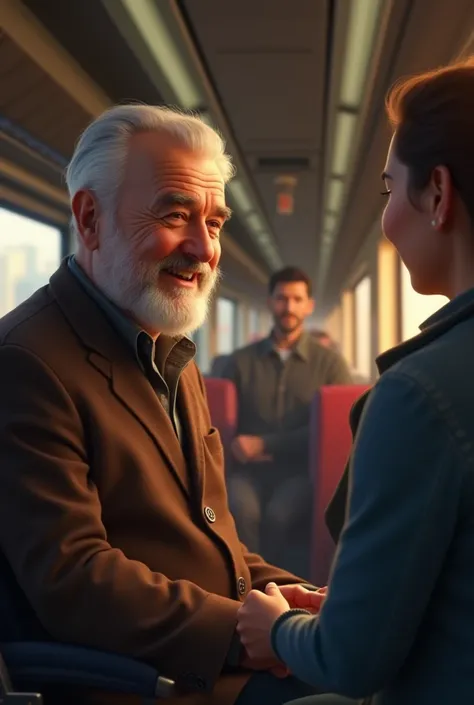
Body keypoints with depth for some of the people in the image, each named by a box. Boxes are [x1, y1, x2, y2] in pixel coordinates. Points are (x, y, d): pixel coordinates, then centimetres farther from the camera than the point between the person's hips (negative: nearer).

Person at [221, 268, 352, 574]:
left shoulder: (330, 363, 7)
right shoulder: (241, 361, 12)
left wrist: (264, 444, -10)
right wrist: (239, 446, -11)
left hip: (303, 471, -1)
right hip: (251, 470, 1)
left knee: (278, 514, -33)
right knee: (240, 510, -33)